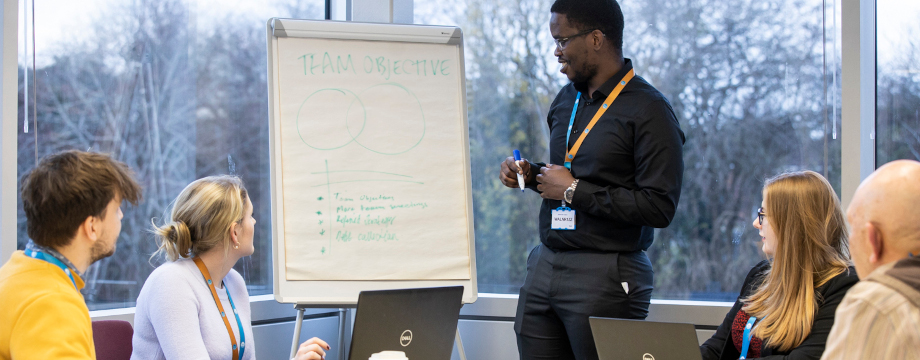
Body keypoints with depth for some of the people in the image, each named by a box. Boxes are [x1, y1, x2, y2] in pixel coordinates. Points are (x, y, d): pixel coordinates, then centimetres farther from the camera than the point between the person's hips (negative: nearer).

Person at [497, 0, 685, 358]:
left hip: (606, 276, -7)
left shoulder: (649, 111, -11)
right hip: (545, 265, 7)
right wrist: (530, 174, 6)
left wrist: (573, 190, -15)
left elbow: (659, 208, -19)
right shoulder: (566, 99, 14)